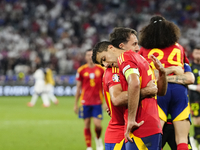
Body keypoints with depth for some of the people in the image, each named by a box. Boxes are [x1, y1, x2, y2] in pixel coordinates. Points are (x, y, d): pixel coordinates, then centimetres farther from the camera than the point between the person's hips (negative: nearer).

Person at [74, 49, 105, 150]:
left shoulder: (101, 69, 2)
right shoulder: (81, 70, 1)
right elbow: (78, 87, 8)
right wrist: (76, 104, 8)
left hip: (97, 102, 0)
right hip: (85, 102, 0)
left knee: (98, 125, -8)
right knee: (87, 125, 2)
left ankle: (98, 139, 23)